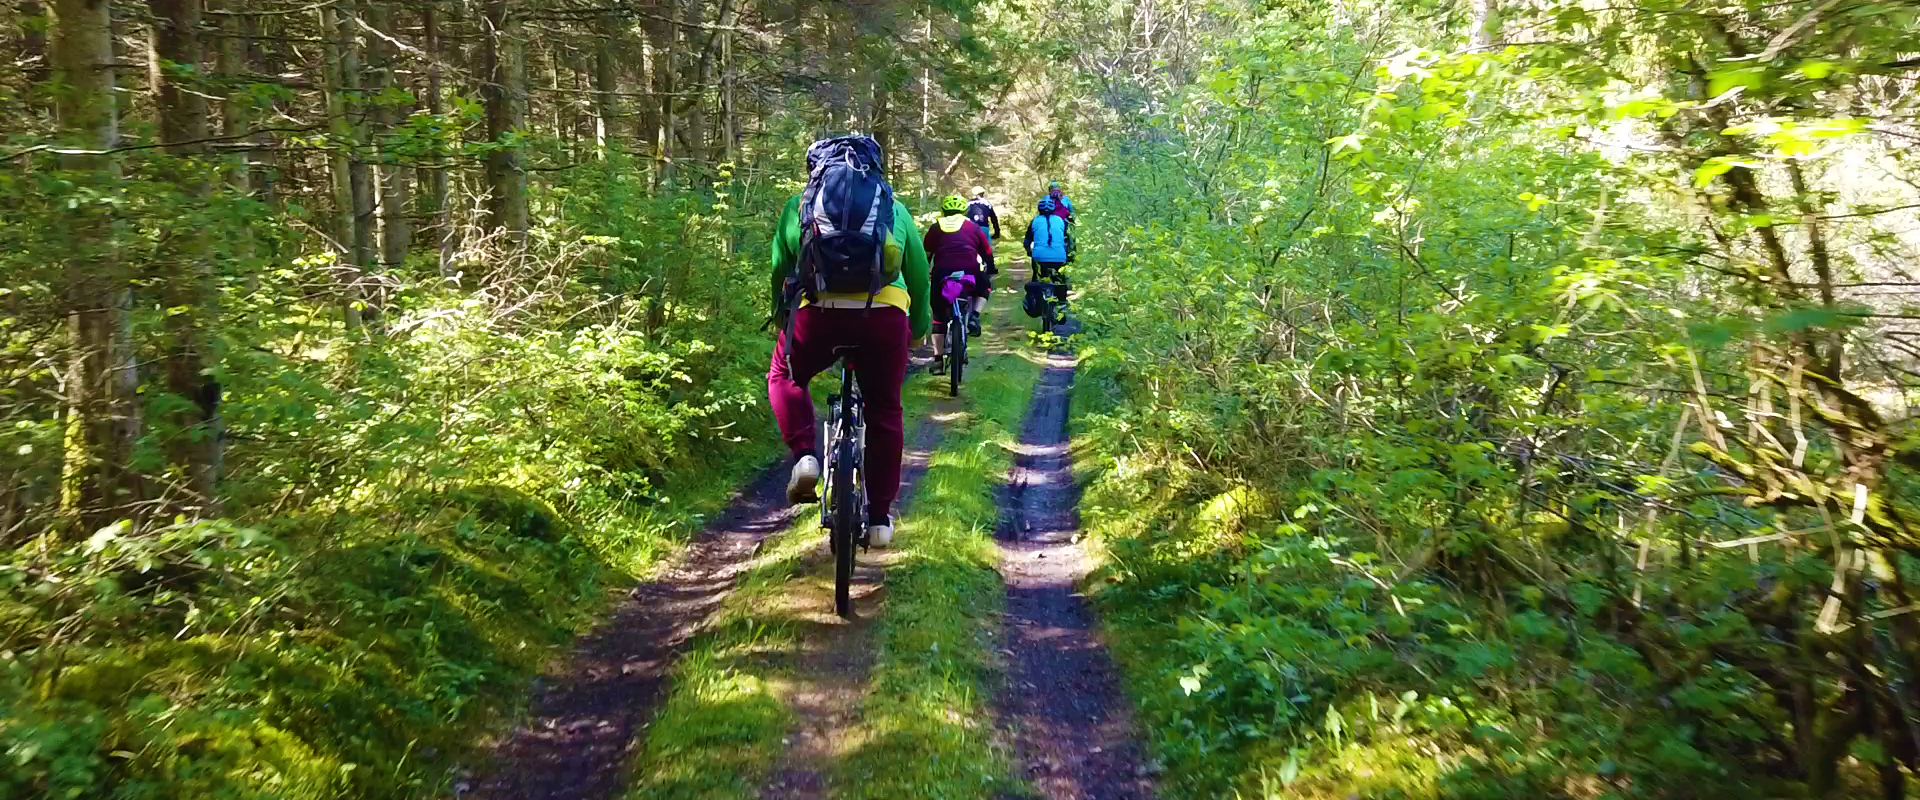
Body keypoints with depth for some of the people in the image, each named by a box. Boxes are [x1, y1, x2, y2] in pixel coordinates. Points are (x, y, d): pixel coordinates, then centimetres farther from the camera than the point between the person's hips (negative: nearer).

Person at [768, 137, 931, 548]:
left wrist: (782, 322, 38)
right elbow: (919, 272, 27)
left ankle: (804, 457, 7)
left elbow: (780, 271, 25)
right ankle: (880, 517, 22)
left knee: (785, 377, 28)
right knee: (885, 411, 18)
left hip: (820, 309, -1)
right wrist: (918, 327, 38)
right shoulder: (894, 208, 25)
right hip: (886, 312, 1)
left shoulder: (800, 206, 23)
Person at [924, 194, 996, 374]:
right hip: (971, 274, 0)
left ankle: (938, 360, 11)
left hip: (942, 275, 0)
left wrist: (925, 275, 33)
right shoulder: (973, 227, 20)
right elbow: (988, 253, 24)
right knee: (985, 287, 33)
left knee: (939, 315, 15)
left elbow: (926, 255, 20)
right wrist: (991, 272, 39)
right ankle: (974, 317, 9)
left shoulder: (935, 228, 19)